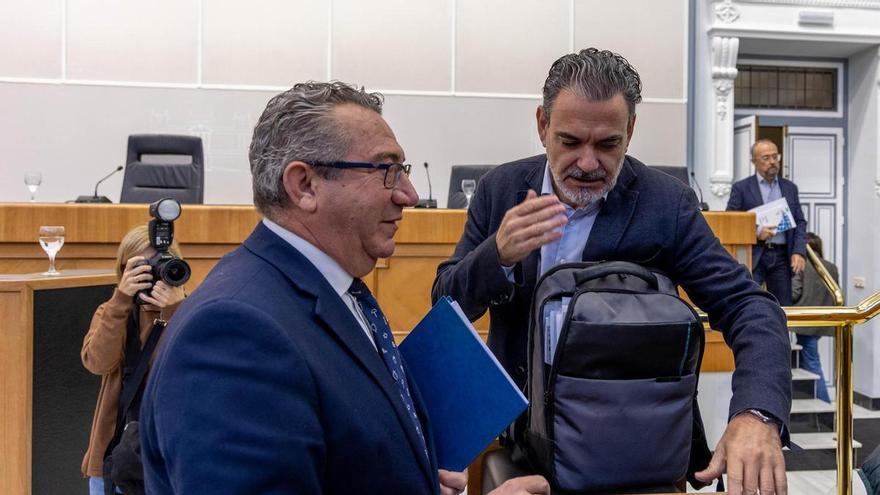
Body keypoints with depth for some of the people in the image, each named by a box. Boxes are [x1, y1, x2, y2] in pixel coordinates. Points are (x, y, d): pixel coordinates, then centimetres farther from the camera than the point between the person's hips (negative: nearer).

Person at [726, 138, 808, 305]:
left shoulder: (790, 188, 15)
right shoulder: (741, 188, 2)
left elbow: (800, 222, 12)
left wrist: (799, 252, -2)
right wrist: (755, 232, -16)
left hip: (782, 256, 4)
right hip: (753, 256, -4)